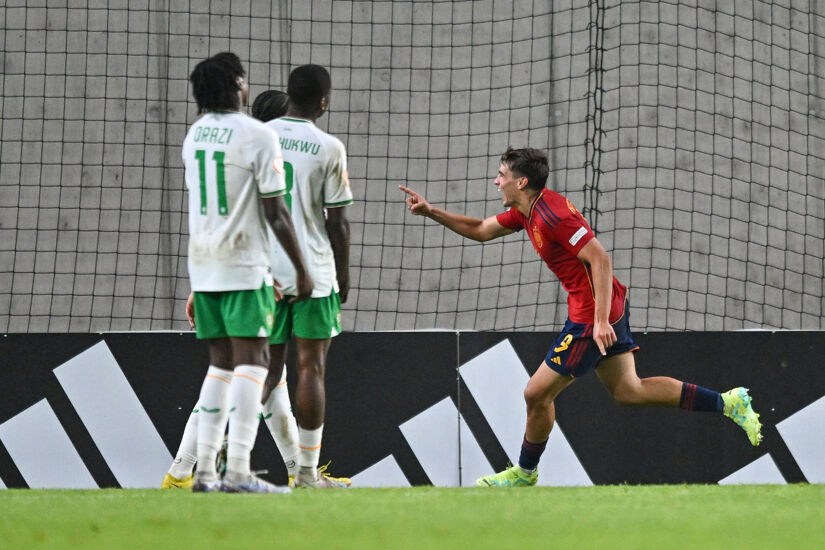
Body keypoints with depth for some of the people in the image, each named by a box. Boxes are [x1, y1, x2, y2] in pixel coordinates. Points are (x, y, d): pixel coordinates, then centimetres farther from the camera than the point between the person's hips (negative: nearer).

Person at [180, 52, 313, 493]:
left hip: (202, 265, 7)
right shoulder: (259, 136, -11)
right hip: (244, 263, -7)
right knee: (252, 360, -6)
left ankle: (204, 471, 10)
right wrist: (301, 270, -5)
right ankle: (238, 473, -15)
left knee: (221, 361, 13)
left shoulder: (194, 134, 9)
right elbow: (275, 212, -10)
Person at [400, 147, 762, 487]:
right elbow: (481, 231, 22)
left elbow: (600, 259, -26)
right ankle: (729, 403, 14)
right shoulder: (527, 211, 8)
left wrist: (601, 320, -29)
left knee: (537, 394, 1)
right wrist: (431, 212, 12)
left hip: (592, 316, -10)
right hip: (609, 306, 10)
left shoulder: (552, 215, -22)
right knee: (628, 391, 13)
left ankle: (525, 472, 20)